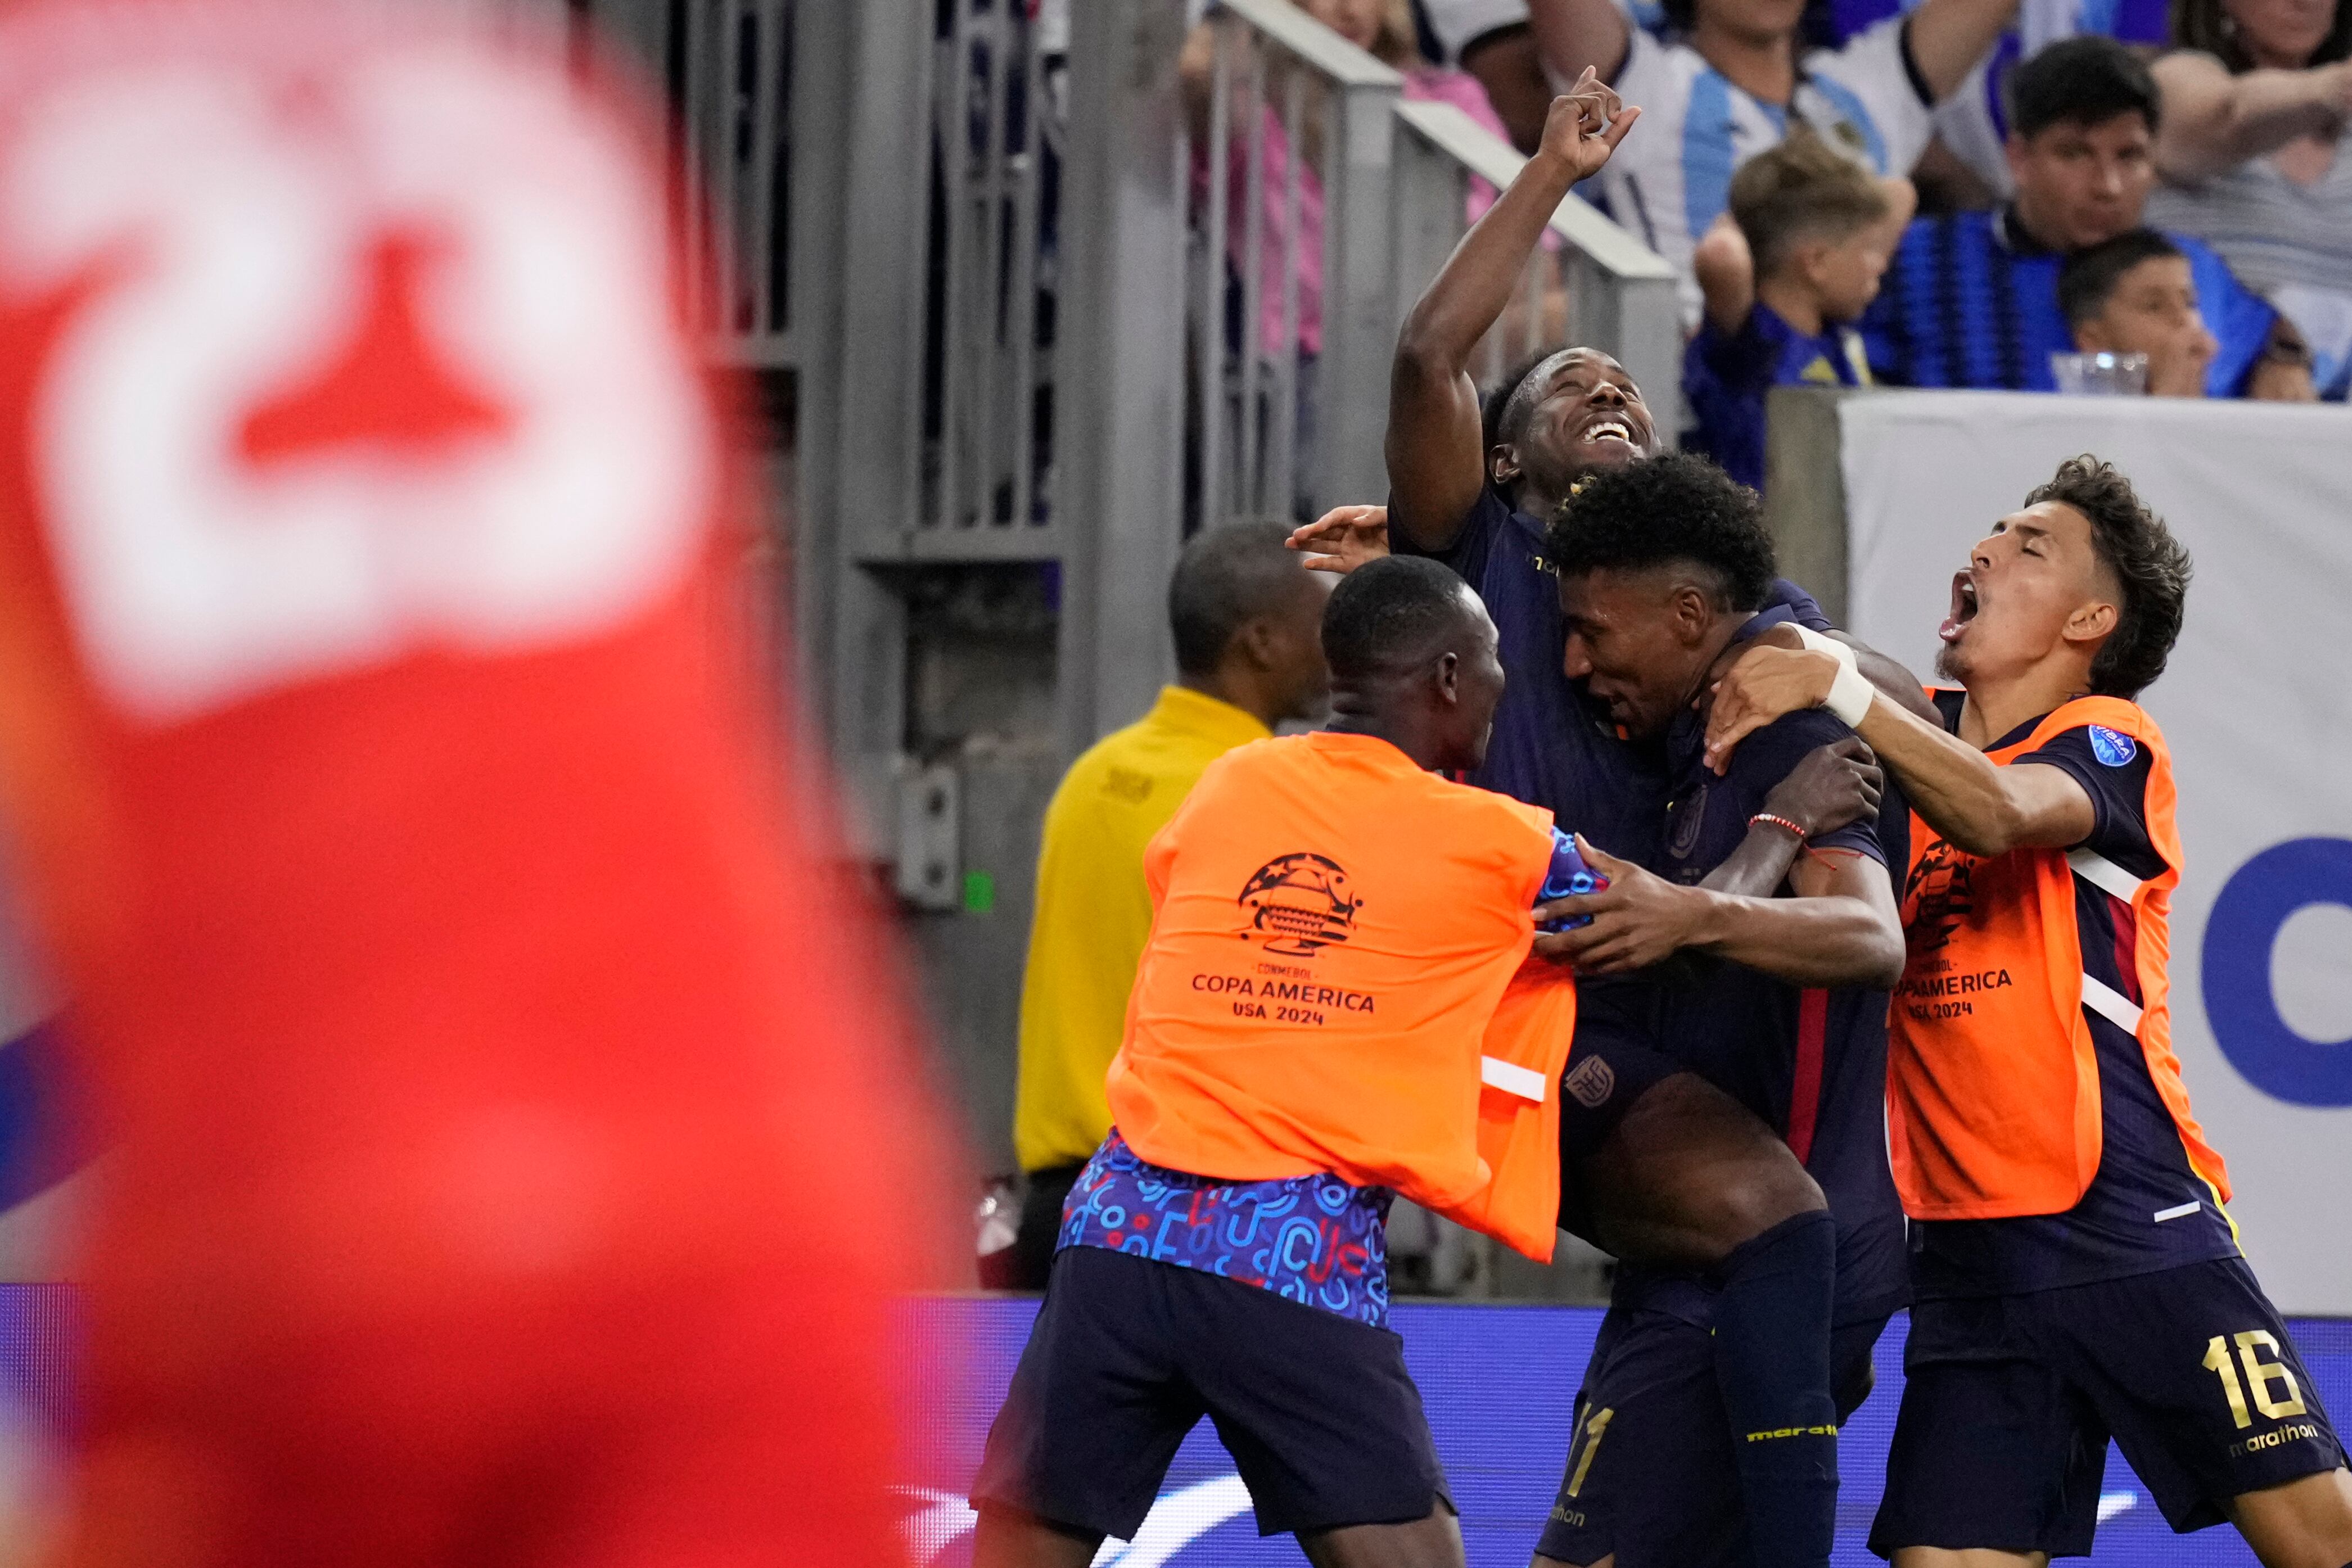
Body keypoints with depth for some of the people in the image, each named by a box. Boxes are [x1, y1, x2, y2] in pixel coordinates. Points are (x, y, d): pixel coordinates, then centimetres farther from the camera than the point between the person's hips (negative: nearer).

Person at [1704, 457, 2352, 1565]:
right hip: (1966, 1255, 5)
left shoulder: (2109, 741, -2)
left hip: (2137, 1233, -5)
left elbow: (2000, 811, -24)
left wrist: (1834, 687, -31)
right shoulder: (1916, 741, 16)